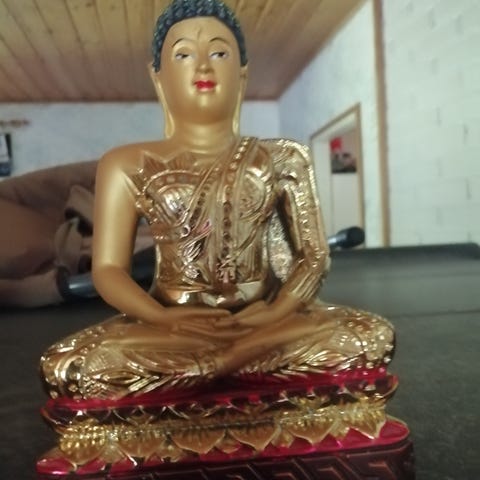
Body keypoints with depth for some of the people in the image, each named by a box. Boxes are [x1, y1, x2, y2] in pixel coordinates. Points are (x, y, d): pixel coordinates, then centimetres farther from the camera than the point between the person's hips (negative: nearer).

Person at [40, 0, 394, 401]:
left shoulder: (280, 160, 8)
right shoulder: (127, 166, 6)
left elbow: (314, 256, 5)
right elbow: (109, 269, 1)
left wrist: (277, 311, -16)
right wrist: (162, 316, -19)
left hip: (262, 319, 1)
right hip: (170, 327, 0)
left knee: (372, 336, -24)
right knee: (69, 366, -28)